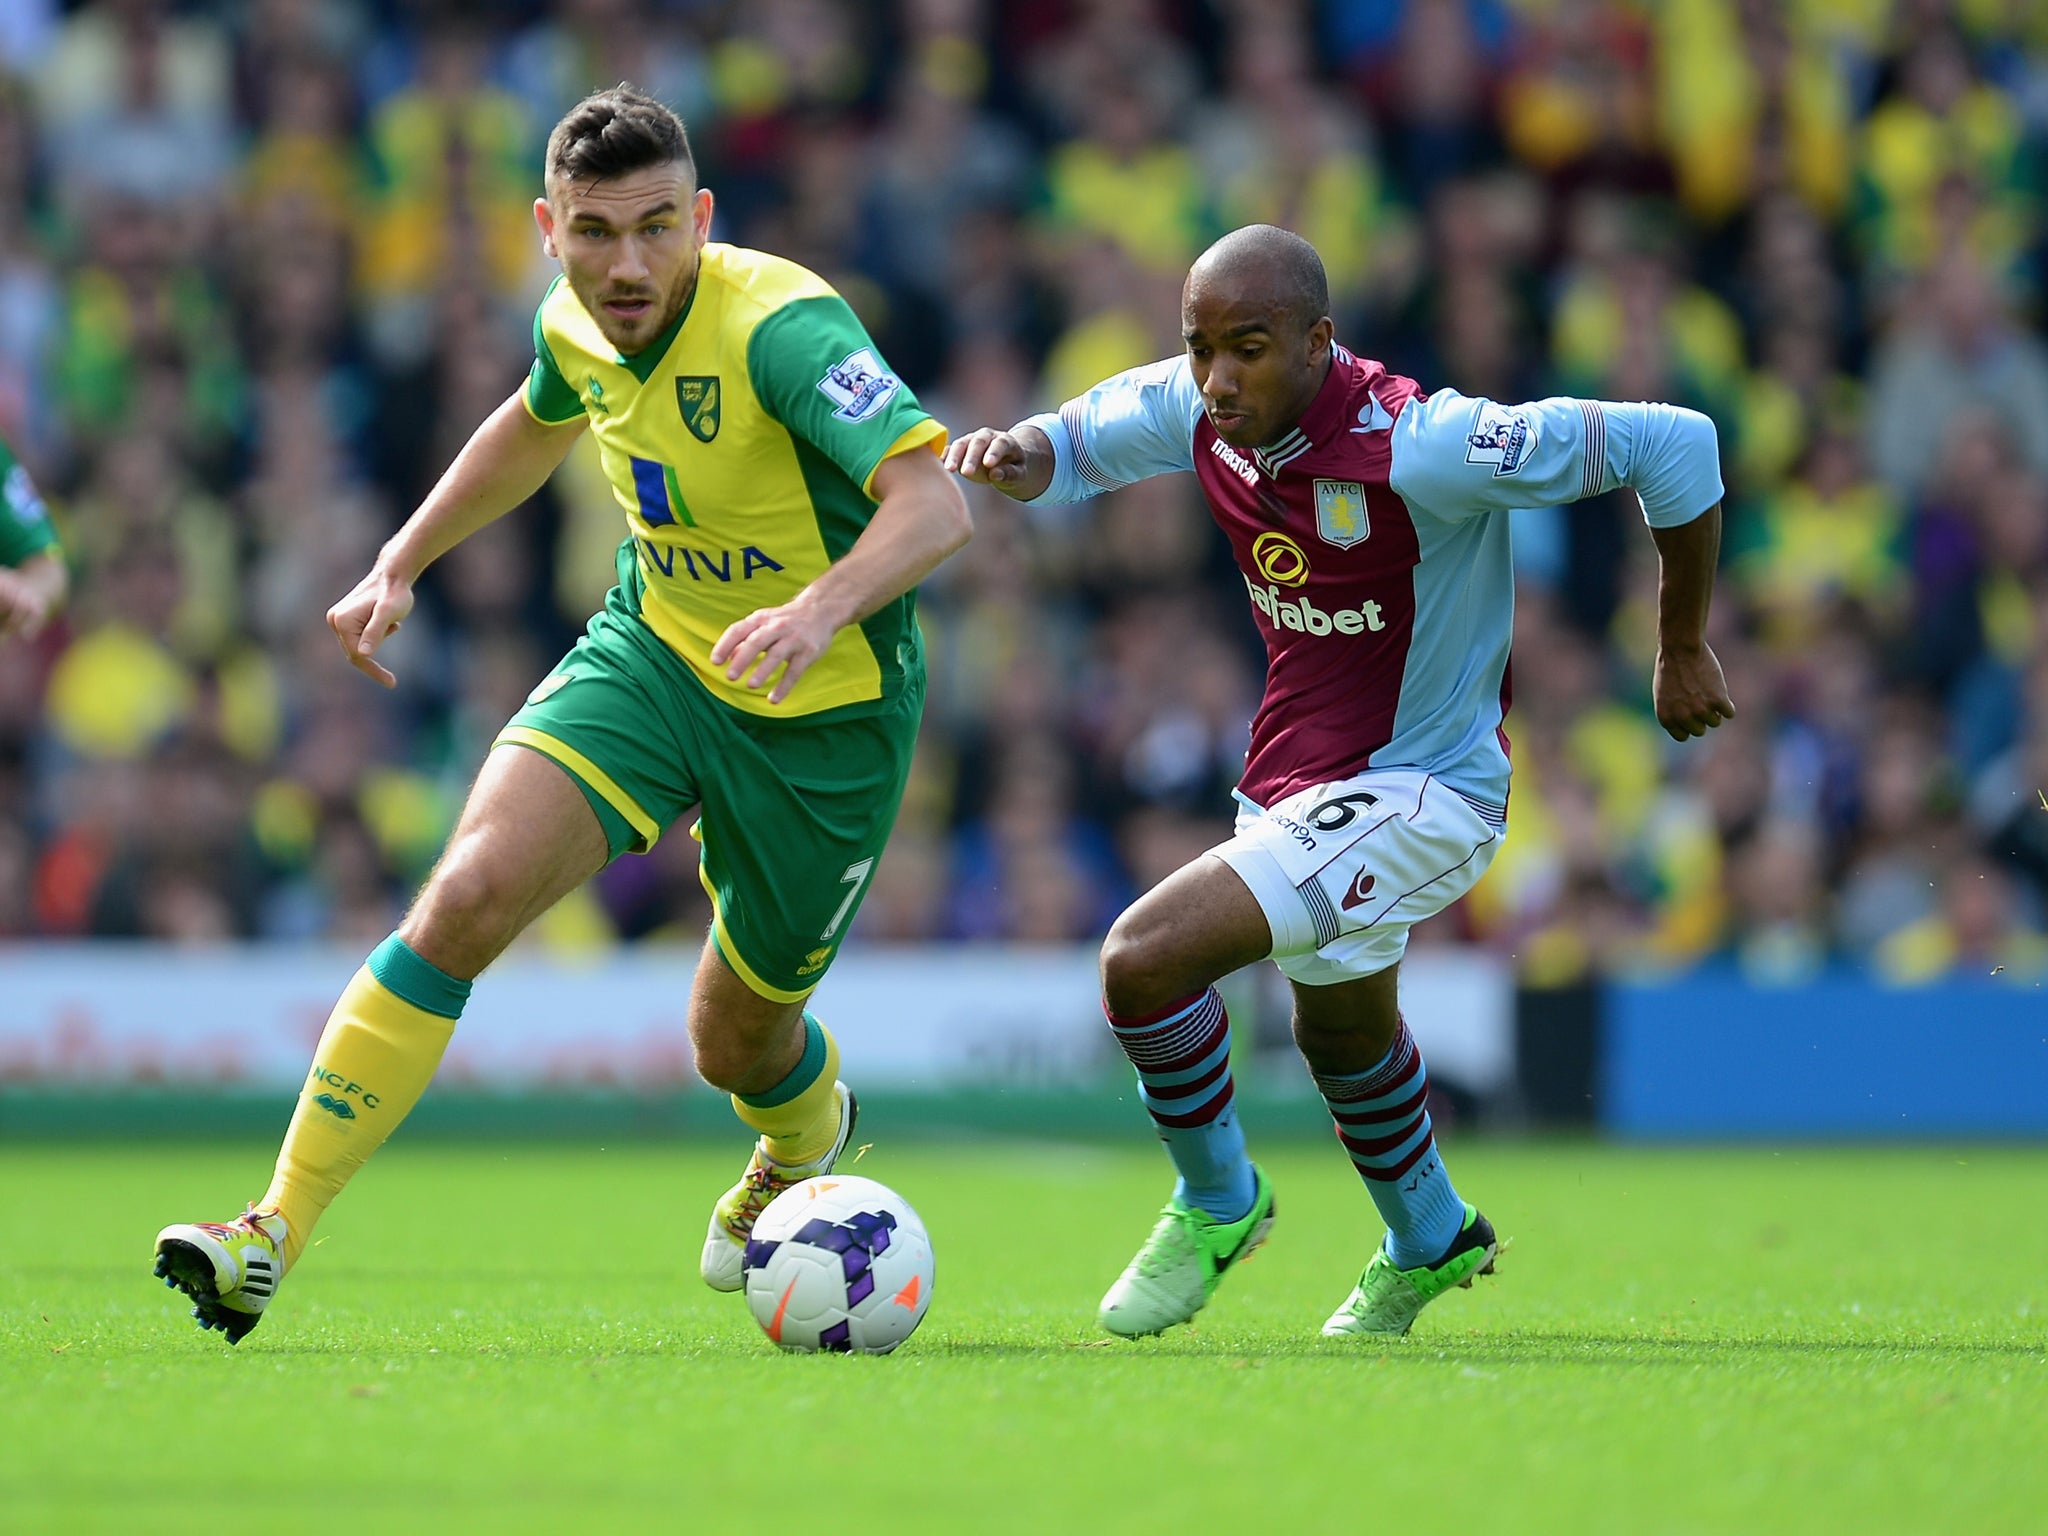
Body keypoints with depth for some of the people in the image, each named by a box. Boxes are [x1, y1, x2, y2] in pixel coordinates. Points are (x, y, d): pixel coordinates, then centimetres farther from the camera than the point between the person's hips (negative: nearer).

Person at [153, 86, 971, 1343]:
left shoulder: (780, 323, -28)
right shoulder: (578, 322, -7)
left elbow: (934, 498, -40)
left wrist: (821, 609, -57)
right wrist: (401, 565, 19)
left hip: (825, 711, -4)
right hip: (652, 651, 4)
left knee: (738, 1041, 13)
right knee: (468, 892, -20)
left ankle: (804, 1144, 54)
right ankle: (274, 1235, -20)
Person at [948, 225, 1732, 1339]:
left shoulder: (1419, 446, -31)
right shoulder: (1195, 411, -11)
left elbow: (1672, 444, -25)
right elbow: (1071, 451, 9)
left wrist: (1682, 651, -12)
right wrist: (1013, 453, -17)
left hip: (1417, 785, -8)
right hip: (1297, 777, 8)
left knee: (1144, 959, -23)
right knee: (1339, 1026, 32)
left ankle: (1217, 1203, 4)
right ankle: (1431, 1244, 60)